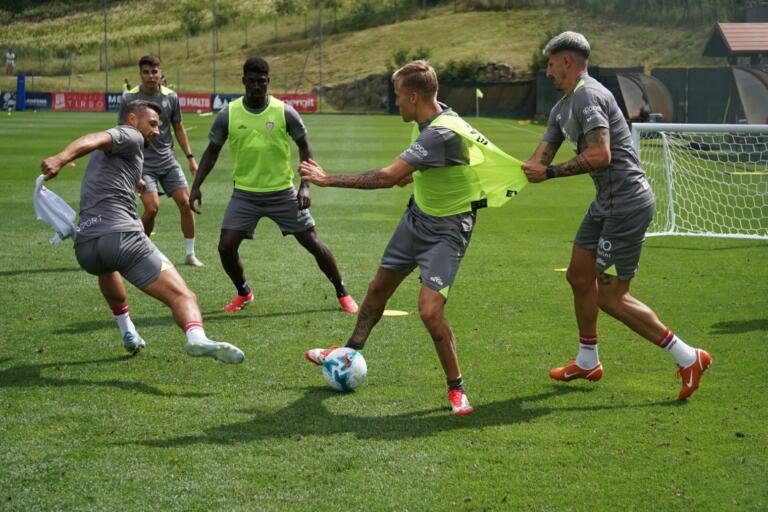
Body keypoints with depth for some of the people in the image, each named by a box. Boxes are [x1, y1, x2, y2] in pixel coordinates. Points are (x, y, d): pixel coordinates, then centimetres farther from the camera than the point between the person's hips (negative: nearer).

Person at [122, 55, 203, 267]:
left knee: (185, 202, -6)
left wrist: (190, 158, 8)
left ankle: (190, 254, 8)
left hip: (168, 160, 4)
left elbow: (178, 128, 12)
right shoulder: (129, 98, -7)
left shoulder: (171, 97, 2)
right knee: (152, 207, -18)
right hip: (143, 162, -4)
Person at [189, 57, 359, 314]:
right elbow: (212, 152, 6)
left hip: (282, 193, -1)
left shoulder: (285, 112, -9)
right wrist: (196, 186, -2)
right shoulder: (227, 115, -6)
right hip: (244, 194, 1)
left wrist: (305, 186, -8)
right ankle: (244, 293, 19)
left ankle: (342, 293, 17)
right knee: (226, 247, -9)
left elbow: (304, 148, 2)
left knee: (312, 242, 0)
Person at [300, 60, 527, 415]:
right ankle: (350, 352, 40)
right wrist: (410, 174, 19)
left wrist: (328, 179, -27)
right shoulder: (436, 117, -4)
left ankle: (456, 388, 0)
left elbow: (387, 177, -35)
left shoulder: (441, 134, -32)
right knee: (379, 287, 18)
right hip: (418, 216, 9)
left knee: (430, 311, -19)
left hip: (447, 229, -9)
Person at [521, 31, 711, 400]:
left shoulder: (588, 96, -17)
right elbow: (539, 161, 15)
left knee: (611, 298, -6)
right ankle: (587, 361, 32)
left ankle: (688, 358, 2)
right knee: (579, 276, 16)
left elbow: (600, 156, -28)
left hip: (628, 202, -10)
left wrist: (550, 172, -21)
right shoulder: (562, 108, 15)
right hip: (606, 203, 10)